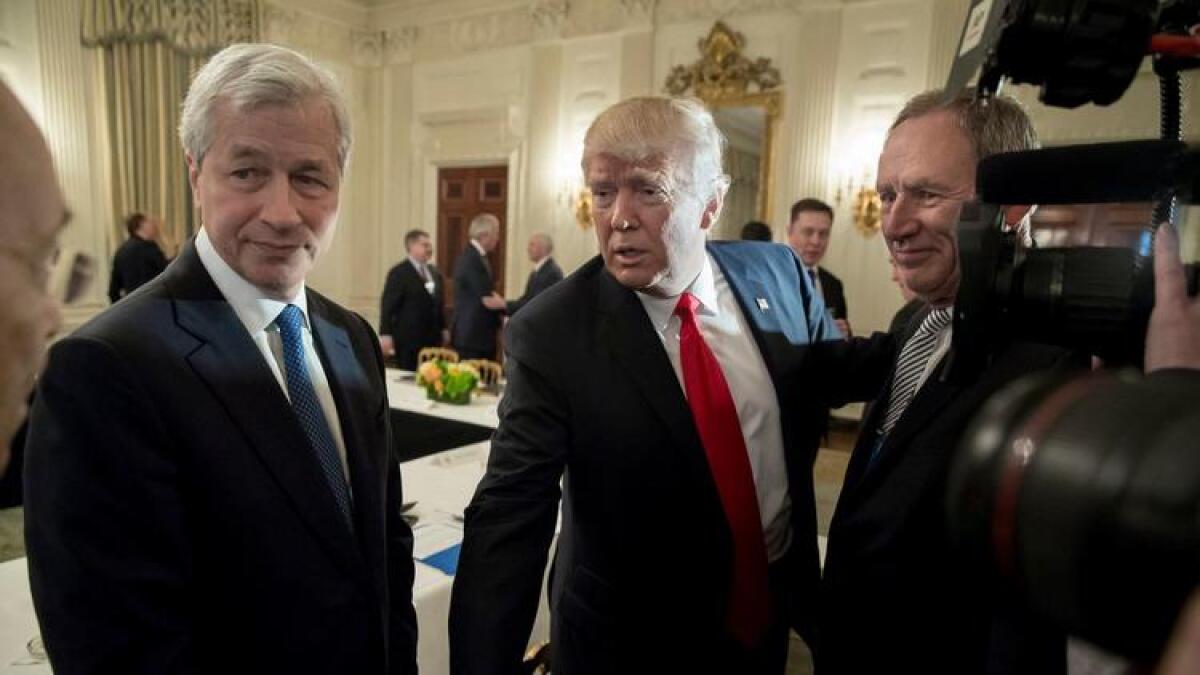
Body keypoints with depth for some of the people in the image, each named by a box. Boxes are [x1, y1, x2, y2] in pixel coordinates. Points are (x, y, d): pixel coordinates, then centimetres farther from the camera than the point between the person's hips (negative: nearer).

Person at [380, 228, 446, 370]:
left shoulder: (435, 272, 12)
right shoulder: (399, 273, -8)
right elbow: (388, 305, -11)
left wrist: (443, 328, 16)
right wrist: (386, 335, -16)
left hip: (432, 337, 6)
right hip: (408, 337, -6)